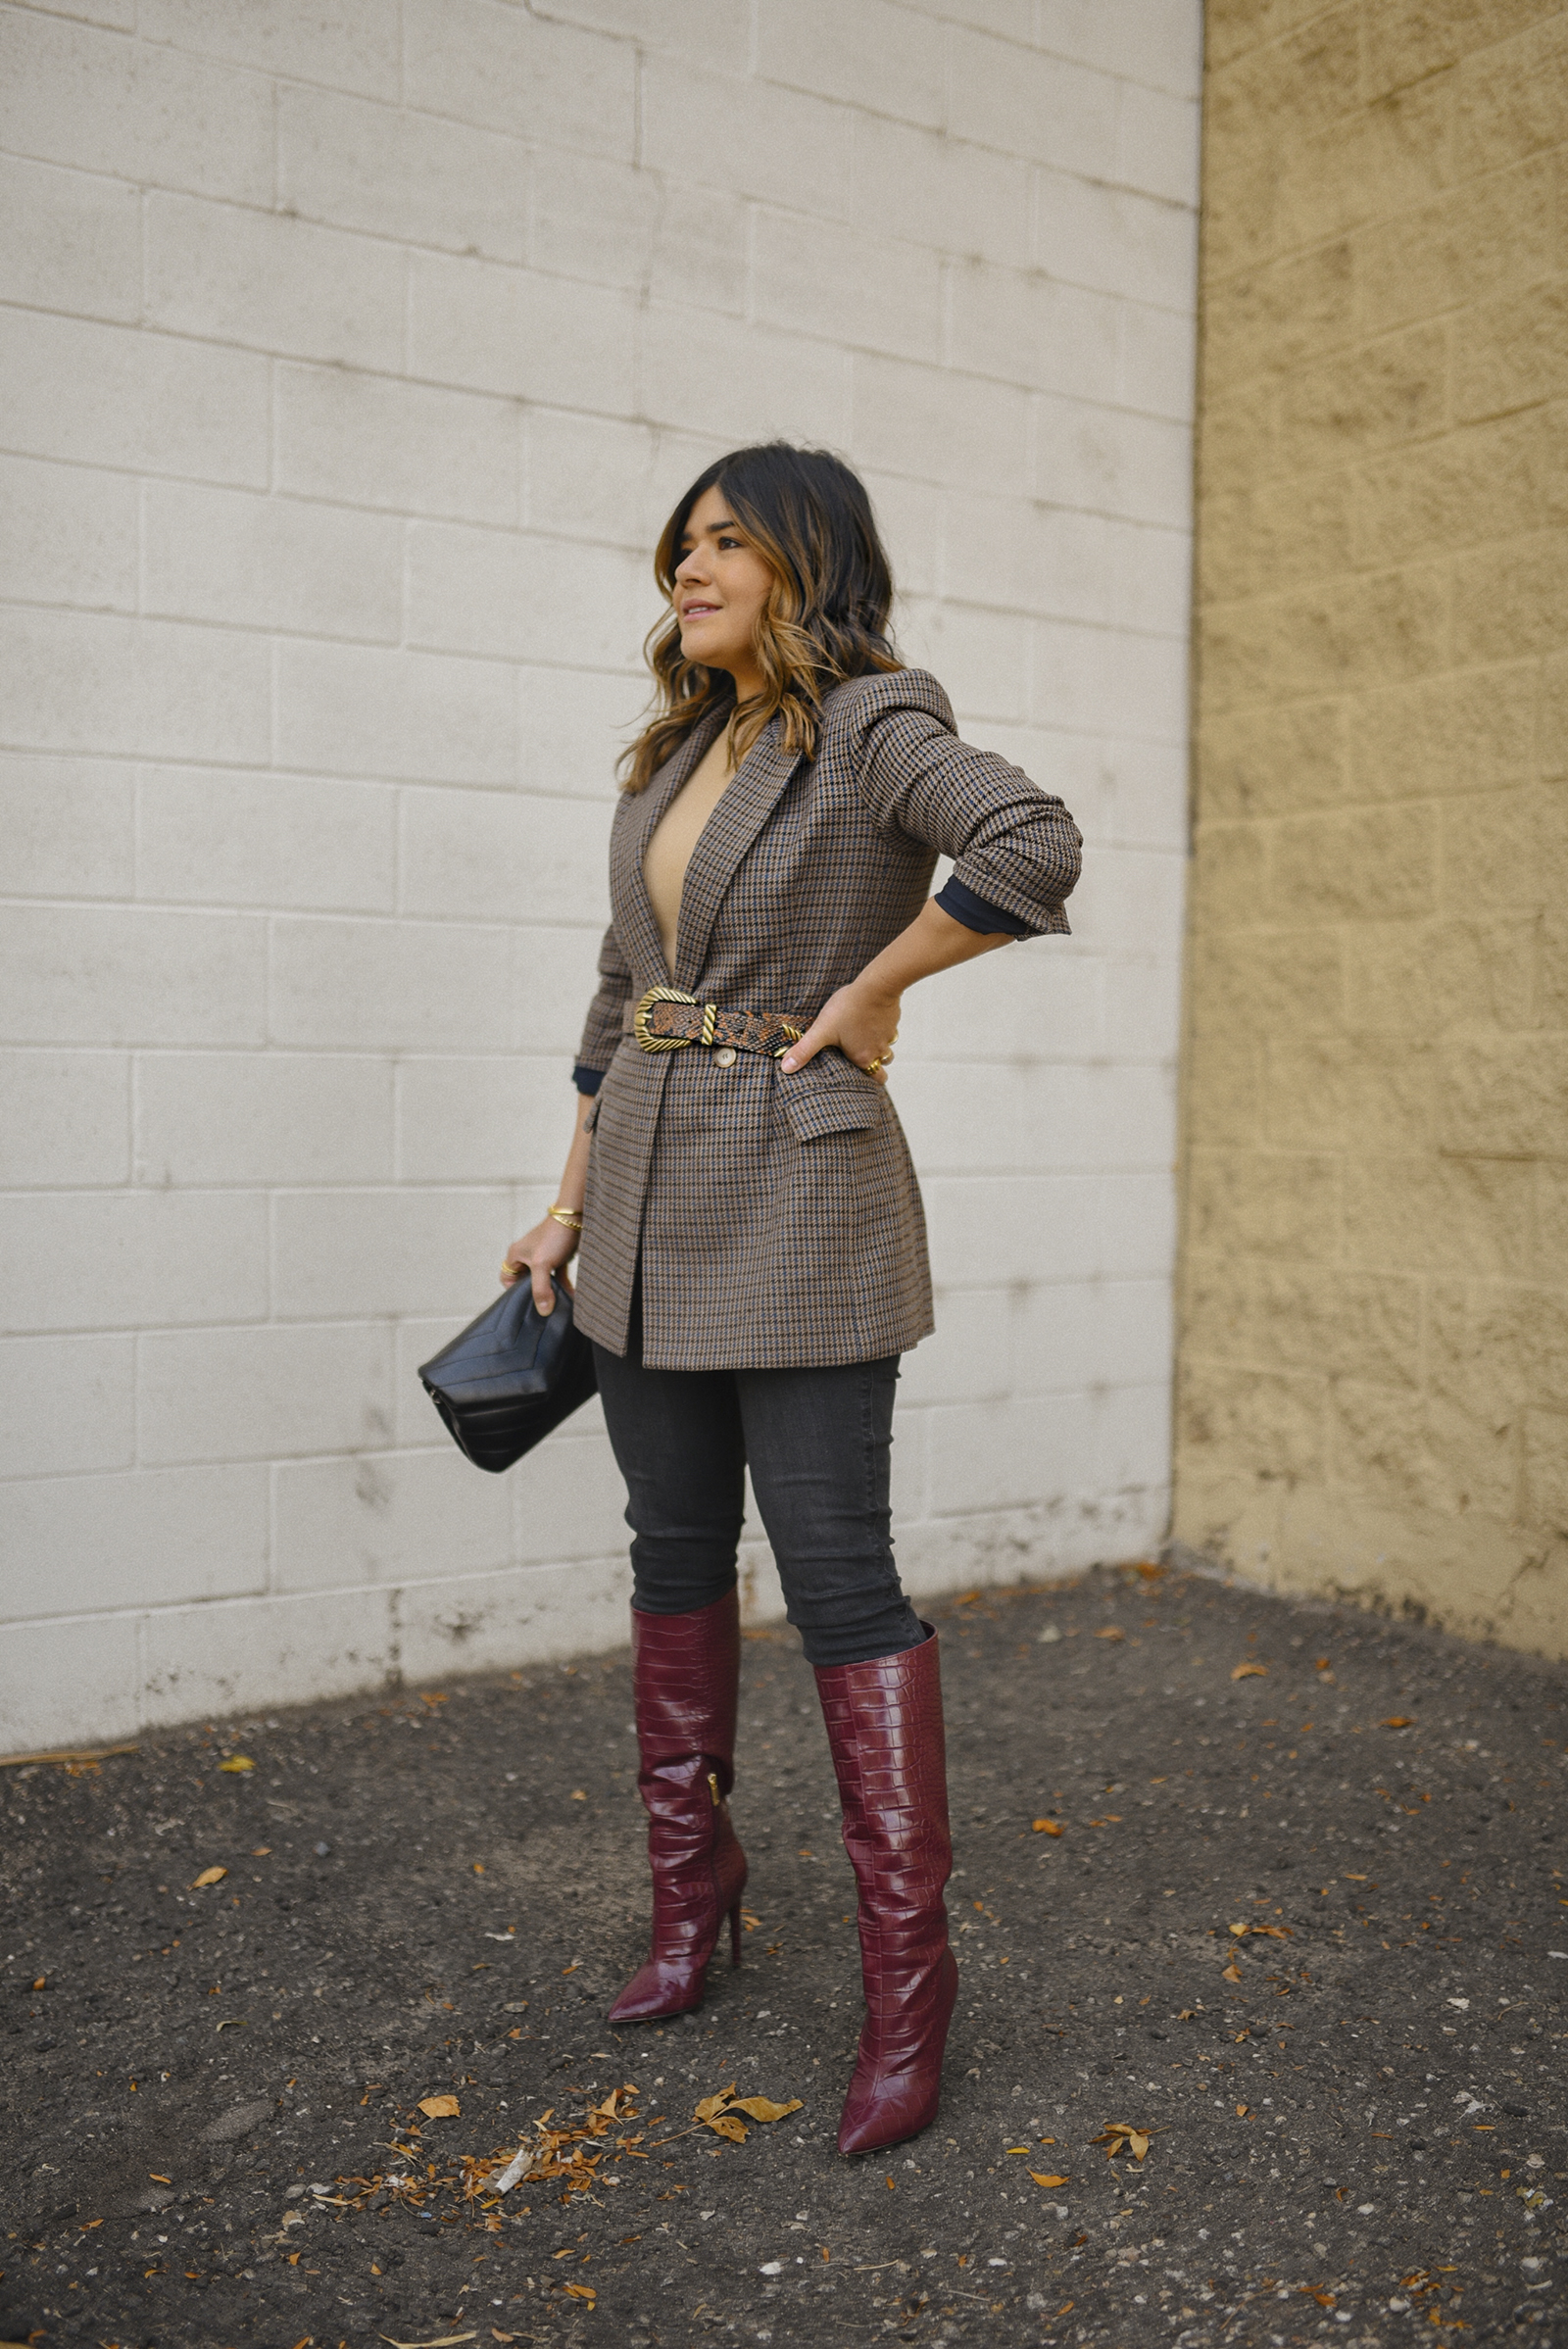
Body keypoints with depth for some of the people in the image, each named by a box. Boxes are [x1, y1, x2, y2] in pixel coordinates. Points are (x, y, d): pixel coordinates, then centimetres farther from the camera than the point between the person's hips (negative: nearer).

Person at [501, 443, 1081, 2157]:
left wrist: (869, 989, -16)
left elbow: (1033, 849, -28)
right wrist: (572, 1201, 16)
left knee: (838, 1576, -4)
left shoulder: (872, 724, -8)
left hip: (798, 1191, -7)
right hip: (650, 1193, 7)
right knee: (675, 1555, 14)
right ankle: (691, 1900, 31)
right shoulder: (673, 753, 14)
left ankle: (908, 1972, 11)